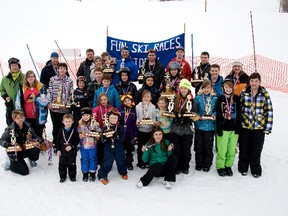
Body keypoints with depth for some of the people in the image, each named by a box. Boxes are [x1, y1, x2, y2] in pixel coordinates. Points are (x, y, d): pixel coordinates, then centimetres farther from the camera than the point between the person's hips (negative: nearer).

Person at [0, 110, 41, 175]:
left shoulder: (28, 126, -3)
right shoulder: (10, 130, -15)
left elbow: (35, 137, 4)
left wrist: (41, 140, -17)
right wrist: (7, 144, -29)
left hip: (26, 149, 4)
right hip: (14, 152, -4)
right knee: (25, 171, -8)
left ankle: (30, 158, 8)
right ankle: (10, 163, 16)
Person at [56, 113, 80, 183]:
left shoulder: (74, 131, -8)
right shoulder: (61, 130, -1)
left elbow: (77, 141, -8)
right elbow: (58, 141, 3)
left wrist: (71, 146, -18)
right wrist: (58, 150, -2)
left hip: (72, 152, -2)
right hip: (62, 151, 2)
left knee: (72, 164, 9)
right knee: (62, 164, 10)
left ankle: (72, 176, 26)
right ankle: (62, 176, 26)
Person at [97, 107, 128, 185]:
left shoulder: (120, 128, -7)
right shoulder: (105, 127, -6)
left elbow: (122, 139, -15)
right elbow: (102, 139, -6)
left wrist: (116, 136, -31)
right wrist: (105, 137, -27)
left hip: (118, 148, 1)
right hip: (108, 148, -1)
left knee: (121, 161, 13)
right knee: (107, 163, -7)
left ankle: (123, 172, 42)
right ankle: (102, 176, 13)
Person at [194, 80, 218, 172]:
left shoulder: (215, 98, 3)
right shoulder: (198, 98, 1)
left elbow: (216, 110, 6)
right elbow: (194, 110, 2)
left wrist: (214, 115, -14)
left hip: (210, 126, 0)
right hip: (199, 125, 0)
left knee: (208, 147, 6)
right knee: (199, 146, 7)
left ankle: (207, 165, 20)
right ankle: (198, 164, 20)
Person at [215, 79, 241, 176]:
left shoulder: (236, 98, 3)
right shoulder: (220, 99, -2)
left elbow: (239, 113, 4)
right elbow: (218, 115, -4)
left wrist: (238, 127, -1)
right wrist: (218, 129, -8)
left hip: (234, 128, 2)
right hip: (223, 128, -2)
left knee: (232, 150, 9)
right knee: (222, 149, 1)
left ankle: (228, 166, 24)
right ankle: (220, 167, 16)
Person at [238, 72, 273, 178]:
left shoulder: (265, 94, -4)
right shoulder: (244, 93, 0)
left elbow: (269, 111, -2)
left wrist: (268, 127, -5)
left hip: (259, 127, -1)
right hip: (244, 126, 1)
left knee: (256, 150, 8)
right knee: (244, 149, 11)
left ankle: (255, 169, 25)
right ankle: (243, 167, 29)